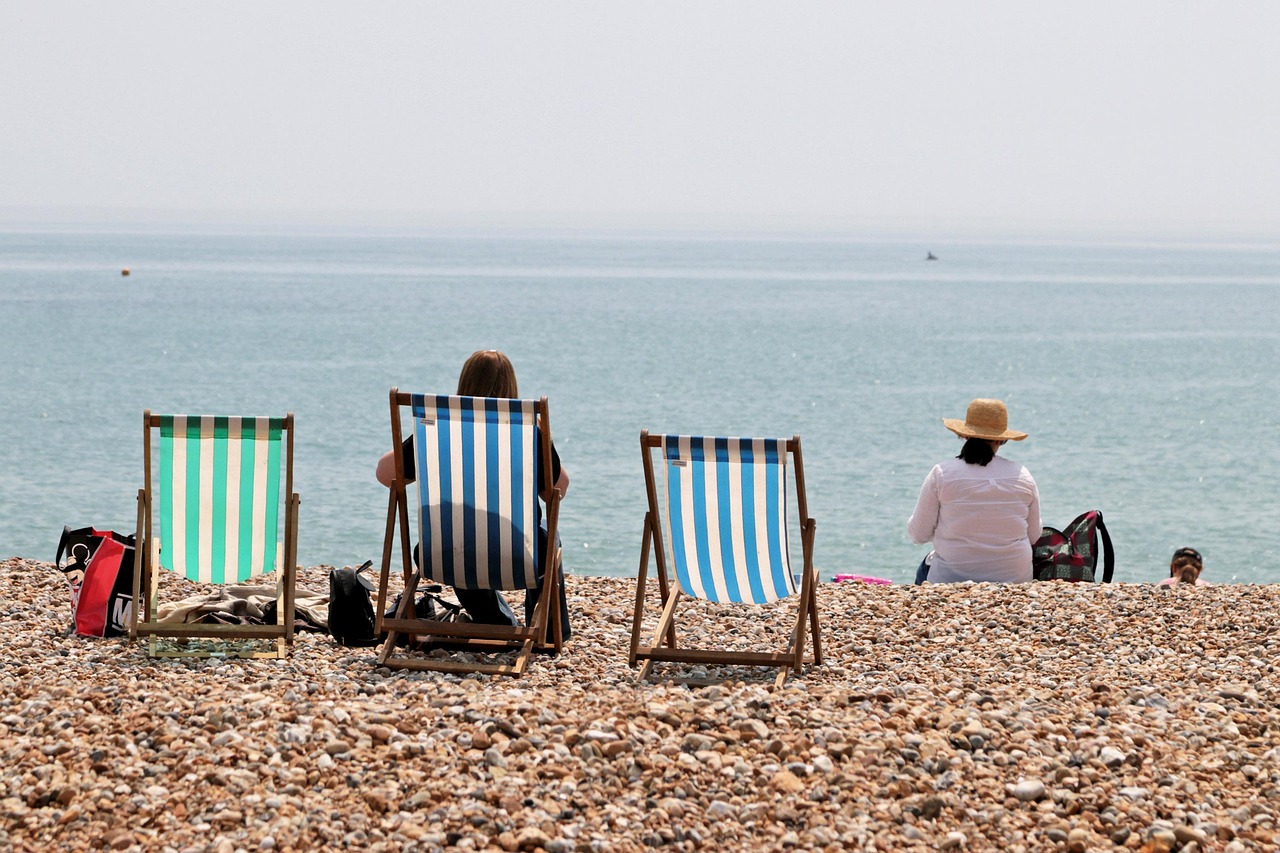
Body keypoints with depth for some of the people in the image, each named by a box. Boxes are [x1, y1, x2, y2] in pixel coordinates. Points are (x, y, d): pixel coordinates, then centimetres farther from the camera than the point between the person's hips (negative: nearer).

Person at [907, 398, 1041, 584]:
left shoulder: (942, 473, -9)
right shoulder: (1023, 476, -3)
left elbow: (918, 535, -4)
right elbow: (1034, 536, 6)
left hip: (952, 578, -3)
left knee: (924, 568, 33)